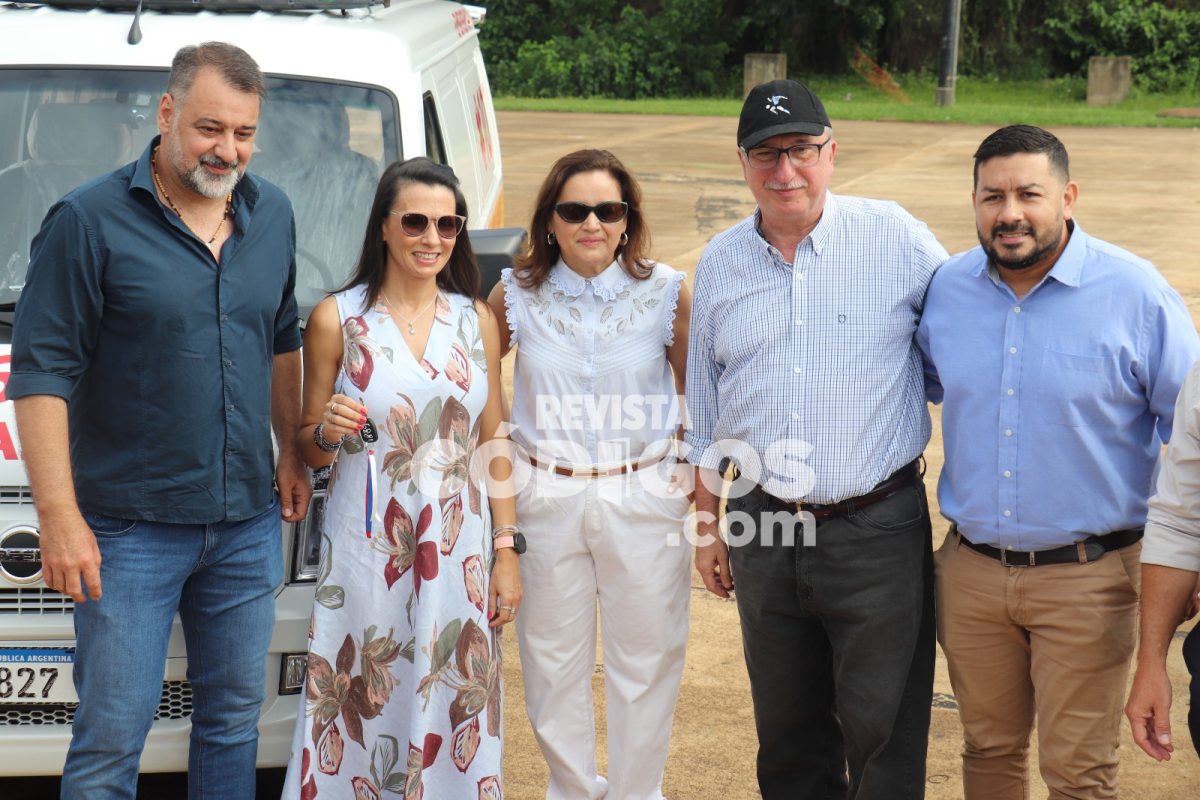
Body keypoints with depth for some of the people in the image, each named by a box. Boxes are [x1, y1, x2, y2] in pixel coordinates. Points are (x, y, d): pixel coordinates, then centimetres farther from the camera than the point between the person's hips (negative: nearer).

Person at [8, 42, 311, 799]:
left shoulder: (272, 213, 8)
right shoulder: (90, 220, -10)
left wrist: (295, 453, 17)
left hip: (248, 524, 5)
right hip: (129, 529, -5)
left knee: (234, 715, 14)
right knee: (113, 733, -2)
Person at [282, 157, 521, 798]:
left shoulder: (476, 320, 8)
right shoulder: (338, 318, 0)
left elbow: (492, 444, 11)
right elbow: (306, 447, 5)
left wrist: (507, 552, 6)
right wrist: (327, 432, -18)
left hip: (459, 551, 2)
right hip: (367, 550, -2)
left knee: (452, 714, 3)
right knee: (363, 710, -2)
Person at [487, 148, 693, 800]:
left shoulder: (665, 293, -4)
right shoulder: (515, 295, -2)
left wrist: (697, 476, 1)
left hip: (645, 497, -1)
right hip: (546, 498, 1)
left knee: (645, 661, 7)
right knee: (553, 663, 11)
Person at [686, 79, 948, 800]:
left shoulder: (896, 237, -5)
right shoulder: (720, 264, 7)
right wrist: (707, 521, 15)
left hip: (878, 531, -4)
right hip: (765, 531, 4)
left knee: (883, 733, 1)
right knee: (787, 736, 14)